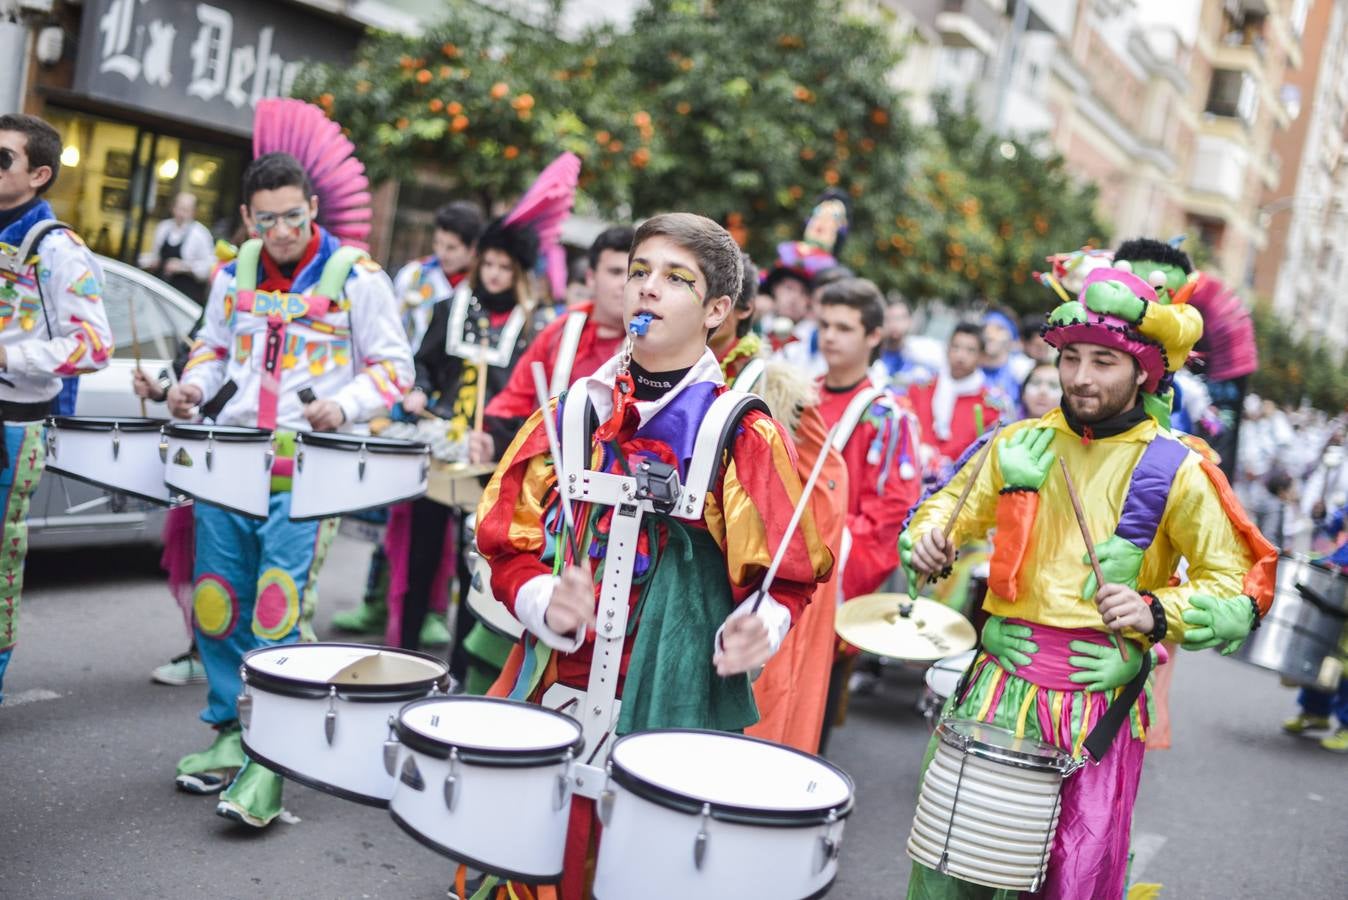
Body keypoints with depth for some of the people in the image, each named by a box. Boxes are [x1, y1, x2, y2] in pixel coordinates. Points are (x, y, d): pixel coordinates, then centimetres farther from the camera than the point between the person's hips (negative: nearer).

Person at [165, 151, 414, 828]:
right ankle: (231, 732, 26)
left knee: (281, 609, -12)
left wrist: (344, 406, -19)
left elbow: (393, 366, -1)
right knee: (218, 603, 9)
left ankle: (270, 760, -5)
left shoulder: (356, 277, -4)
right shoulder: (235, 275, 11)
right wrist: (194, 384, 3)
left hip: (306, 466, -5)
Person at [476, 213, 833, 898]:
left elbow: (784, 578, -1)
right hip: (554, 683, 3)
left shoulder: (744, 435, -4)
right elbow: (509, 543, 6)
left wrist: (753, 630, -21)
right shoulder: (574, 410, 5)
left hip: (675, 700, -3)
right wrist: (547, 602, -13)